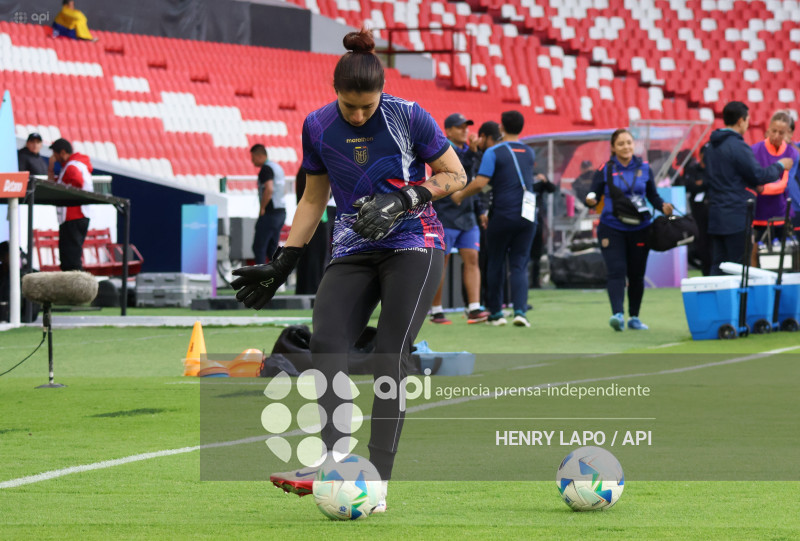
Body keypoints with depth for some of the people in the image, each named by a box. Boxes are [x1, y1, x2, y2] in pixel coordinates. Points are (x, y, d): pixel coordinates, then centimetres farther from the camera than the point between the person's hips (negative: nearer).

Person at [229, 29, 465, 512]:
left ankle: (378, 482, -17)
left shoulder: (409, 117, -8)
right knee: (326, 343, -19)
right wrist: (283, 263, 11)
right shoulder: (318, 127, 3)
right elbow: (313, 199, 15)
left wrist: (404, 199, -15)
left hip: (413, 244, -4)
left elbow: (456, 176, 0)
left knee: (390, 353, -16)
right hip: (353, 252, 4)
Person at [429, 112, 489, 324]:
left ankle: (474, 309, -8)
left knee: (472, 259, -3)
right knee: (440, 262, -1)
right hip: (446, 217, -7)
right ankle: (436, 311, 6)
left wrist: (479, 211, 15)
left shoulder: (467, 150, 15)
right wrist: (472, 151, -28)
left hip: (467, 217, 7)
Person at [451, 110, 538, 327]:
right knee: (519, 265, 3)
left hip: (502, 216, -3)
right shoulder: (529, 153, 10)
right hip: (526, 216, 3)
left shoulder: (494, 152, -6)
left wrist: (460, 195, 1)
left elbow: (481, 182, -16)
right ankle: (520, 310, -15)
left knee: (495, 264, 11)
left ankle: (495, 313, 15)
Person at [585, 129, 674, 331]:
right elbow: (594, 196, 0)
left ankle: (634, 317, 21)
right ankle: (618, 314, -25)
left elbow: (653, 196, 12)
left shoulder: (644, 168, 6)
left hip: (639, 229, 3)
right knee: (616, 271, -15)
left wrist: (663, 207, -7)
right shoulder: (605, 170, -1)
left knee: (637, 274, 8)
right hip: (612, 229, -3)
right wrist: (591, 201, -23)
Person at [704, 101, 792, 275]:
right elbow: (758, 175, -13)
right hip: (737, 218, -8)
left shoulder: (711, 145, 13)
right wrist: (780, 166, 4)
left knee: (717, 266, 7)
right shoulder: (738, 146, -15)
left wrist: (753, 186, 21)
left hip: (716, 216, 8)